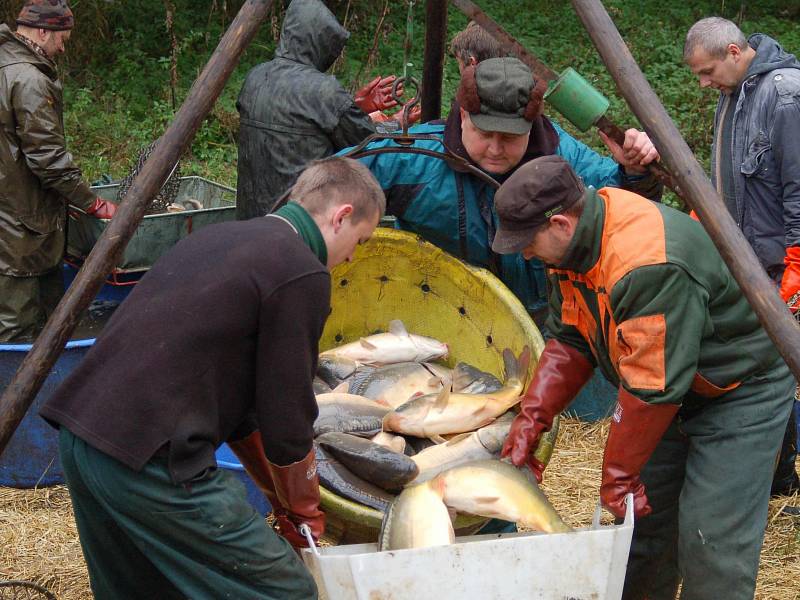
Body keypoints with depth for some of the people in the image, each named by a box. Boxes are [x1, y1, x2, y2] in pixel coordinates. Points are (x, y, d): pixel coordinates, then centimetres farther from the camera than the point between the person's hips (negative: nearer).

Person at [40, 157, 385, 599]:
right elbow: (287, 427, -5)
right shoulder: (302, 275, -8)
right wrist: (305, 512, 14)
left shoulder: (224, 237, 20)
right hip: (148, 459, -10)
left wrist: (282, 501, 28)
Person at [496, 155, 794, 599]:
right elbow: (568, 341, 2)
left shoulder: (649, 265, -36)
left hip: (742, 388, -9)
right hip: (673, 391, 9)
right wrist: (532, 417, -9)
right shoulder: (572, 242, -6)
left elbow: (651, 387, -33)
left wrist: (618, 474, -23)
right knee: (644, 516, 10)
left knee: (710, 538, -13)